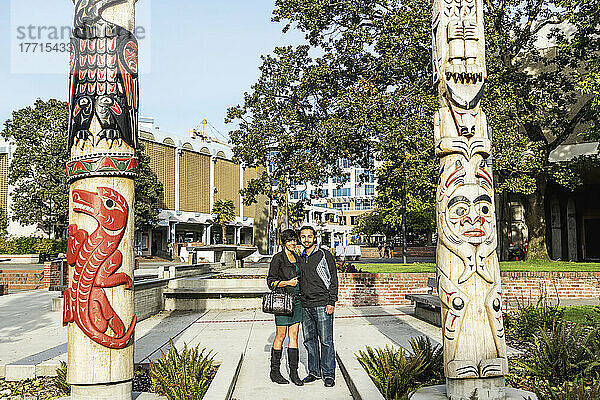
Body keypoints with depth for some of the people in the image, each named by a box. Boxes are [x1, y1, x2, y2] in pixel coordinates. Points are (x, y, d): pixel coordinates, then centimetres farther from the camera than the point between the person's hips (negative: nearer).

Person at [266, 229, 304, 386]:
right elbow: (271, 281, -9)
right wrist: (288, 282, -20)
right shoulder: (278, 258, -7)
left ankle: (293, 371, 10)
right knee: (280, 336, -1)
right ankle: (274, 371, 11)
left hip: (296, 300, 6)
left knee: (294, 336, 6)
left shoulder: (296, 257, 14)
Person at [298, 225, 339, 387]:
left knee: (326, 341, -2)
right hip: (305, 306, 6)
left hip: (322, 305, -6)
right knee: (309, 339, 10)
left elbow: (333, 280, -5)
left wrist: (331, 303, -11)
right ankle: (314, 372, 21)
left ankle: (328, 374, 8)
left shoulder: (325, 256, -2)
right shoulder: (300, 258, 14)